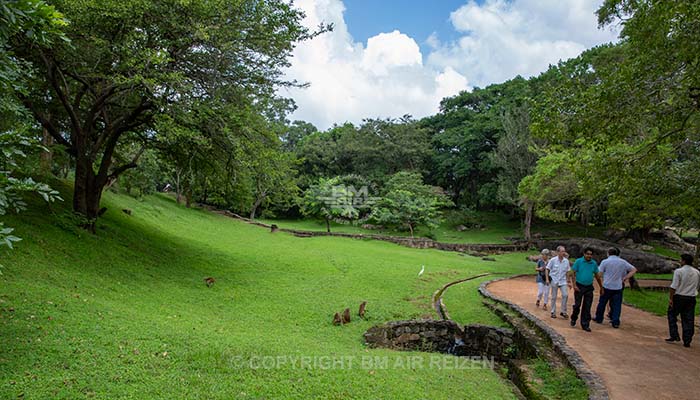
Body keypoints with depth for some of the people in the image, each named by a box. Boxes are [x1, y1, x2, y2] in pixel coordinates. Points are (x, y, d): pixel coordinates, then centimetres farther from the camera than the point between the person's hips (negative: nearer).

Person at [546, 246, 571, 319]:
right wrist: (547, 279, -9)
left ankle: (563, 311, 5)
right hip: (554, 280, -2)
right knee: (554, 297, 5)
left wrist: (568, 281, 10)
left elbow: (567, 271, 10)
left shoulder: (566, 261, 0)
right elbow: (547, 269, -3)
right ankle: (553, 312, 18)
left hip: (563, 281, 2)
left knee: (565, 295, -11)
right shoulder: (553, 260, -9)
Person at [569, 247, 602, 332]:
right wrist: (574, 285, -13)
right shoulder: (578, 261, -5)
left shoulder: (594, 263, 4)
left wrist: (601, 287, 13)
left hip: (589, 287, 3)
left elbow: (597, 276, 13)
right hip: (579, 286, -3)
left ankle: (585, 325, 12)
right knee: (577, 305, 2)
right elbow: (573, 273, -6)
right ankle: (573, 319, 25)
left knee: (587, 307, 4)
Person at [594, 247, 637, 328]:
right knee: (617, 305, 7)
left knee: (602, 303, 12)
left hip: (607, 286, -2)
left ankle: (599, 318, 24)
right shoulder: (623, 262, 4)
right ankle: (615, 322, 7)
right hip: (618, 287, 2)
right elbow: (634, 270, 8)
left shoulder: (605, 262, -5)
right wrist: (625, 278, 4)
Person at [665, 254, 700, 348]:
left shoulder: (679, 271, -12)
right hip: (691, 298, 5)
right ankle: (687, 341, 11)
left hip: (679, 297, -5)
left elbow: (674, 287, -16)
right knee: (688, 320, 8)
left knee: (672, 315, 11)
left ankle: (674, 336, 6)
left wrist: (670, 298, -11)